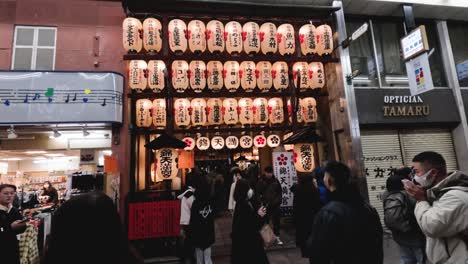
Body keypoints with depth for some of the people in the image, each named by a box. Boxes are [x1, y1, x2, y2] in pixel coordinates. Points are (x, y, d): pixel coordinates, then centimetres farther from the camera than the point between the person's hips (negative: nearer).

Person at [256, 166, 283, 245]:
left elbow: (280, 192, 7)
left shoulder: (276, 181, 4)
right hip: (265, 205, -2)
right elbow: (258, 193, -4)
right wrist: (263, 202, -13)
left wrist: (277, 201, -4)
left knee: (276, 222, 9)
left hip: (275, 205, 2)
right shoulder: (261, 181, -3)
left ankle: (277, 237, 21)